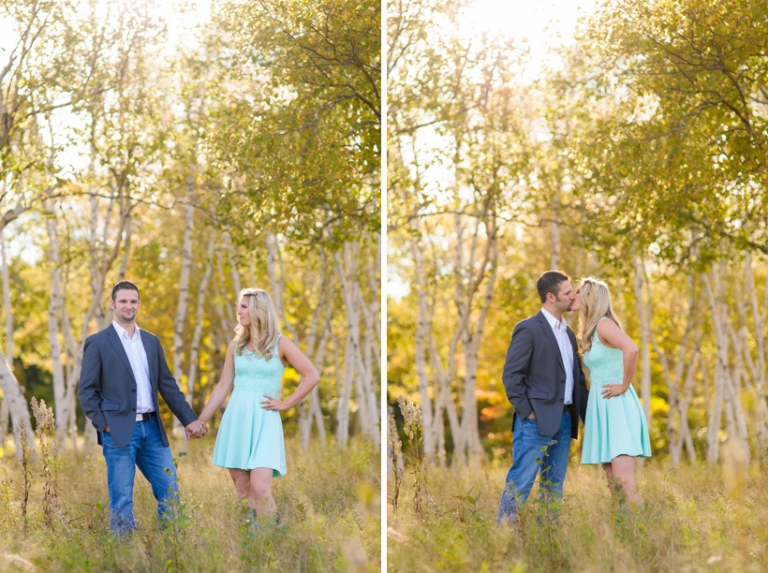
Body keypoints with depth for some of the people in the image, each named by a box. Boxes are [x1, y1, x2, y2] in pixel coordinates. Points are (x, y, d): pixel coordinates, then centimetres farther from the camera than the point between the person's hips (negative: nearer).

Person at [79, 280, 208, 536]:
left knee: (170, 493, 4)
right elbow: (87, 390, -2)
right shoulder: (97, 343, -1)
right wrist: (104, 424, -11)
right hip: (119, 431, -5)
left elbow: (167, 384, 15)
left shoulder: (151, 341, 14)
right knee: (122, 500, -1)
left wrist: (189, 419, 10)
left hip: (152, 428, 5)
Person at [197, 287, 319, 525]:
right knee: (243, 491, 4)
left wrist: (285, 403, -3)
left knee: (260, 489, -16)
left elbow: (312, 376, -2)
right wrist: (201, 421, 11)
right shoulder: (236, 344, 10)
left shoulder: (280, 343, -1)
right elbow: (223, 386, 13)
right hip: (235, 420, 4)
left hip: (263, 421, -4)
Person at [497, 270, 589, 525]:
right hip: (537, 420, -8)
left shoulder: (568, 333, 17)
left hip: (564, 420, 8)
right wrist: (526, 411, -13)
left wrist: (587, 416, 12)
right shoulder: (528, 329, -8)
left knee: (554, 485, 10)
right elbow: (511, 375, -11)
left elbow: (578, 377, 19)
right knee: (520, 482, -8)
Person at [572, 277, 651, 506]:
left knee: (624, 484, -16)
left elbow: (631, 349, -30)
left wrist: (624, 385, -21)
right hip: (601, 408, 10)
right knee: (613, 485, 8)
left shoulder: (604, 324, -11)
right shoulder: (591, 331, 17)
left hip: (617, 407, -10)